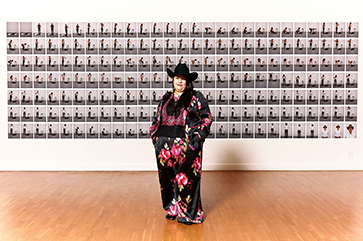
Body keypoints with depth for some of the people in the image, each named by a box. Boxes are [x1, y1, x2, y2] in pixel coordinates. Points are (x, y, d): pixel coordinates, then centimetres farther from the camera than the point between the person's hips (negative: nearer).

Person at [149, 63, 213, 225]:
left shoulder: (196, 97, 2)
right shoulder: (166, 98, 15)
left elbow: (207, 118, 0)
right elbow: (157, 118, 21)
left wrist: (197, 137, -9)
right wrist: (155, 134, 8)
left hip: (186, 145, -4)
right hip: (165, 144, 5)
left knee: (186, 178, 0)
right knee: (167, 177, 10)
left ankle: (188, 213, 16)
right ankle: (172, 209, 28)